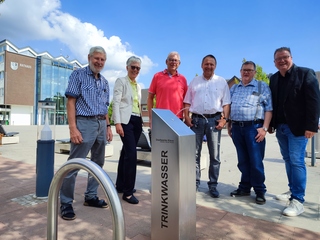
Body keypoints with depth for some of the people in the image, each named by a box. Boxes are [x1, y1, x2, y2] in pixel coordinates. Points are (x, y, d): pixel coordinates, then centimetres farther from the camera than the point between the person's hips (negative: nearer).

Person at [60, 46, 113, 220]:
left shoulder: (105, 82, 17)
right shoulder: (78, 75, -1)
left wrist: (108, 126, 11)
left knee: (98, 163, 12)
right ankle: (66, 203, 9)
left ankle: (91, 197, 25)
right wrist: (73, 128, -18)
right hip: (84, 123, -7)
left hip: (101, 125, 7)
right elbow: (70, 102, -9)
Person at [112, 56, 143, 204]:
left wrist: (142, 119, 14)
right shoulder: (121, 81, 1)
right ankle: (128, 192, -6)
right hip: (126, 120, -7)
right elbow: (116, 103, -9)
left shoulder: (138, 86, 21)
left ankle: (120, 185, 24)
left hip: (137, 121, 7)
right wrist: (117, 123, -18)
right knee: (131, 153, -14)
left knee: (126, 153, 12)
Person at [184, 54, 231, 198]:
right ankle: (195, 182, 17)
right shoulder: (194, 81, 13)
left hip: (214, 120, -1)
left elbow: (226, 103, 4)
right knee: (194, 153, 5)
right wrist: (187, 117, -2)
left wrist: (224, 119, -8)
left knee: (214, 155, 4)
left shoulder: (222, 82, 9)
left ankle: (213, 185, 16)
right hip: (196, 119, 1)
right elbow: (187, 102, 11)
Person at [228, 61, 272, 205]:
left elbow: (269, 108, -3)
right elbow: (229, 107, 18)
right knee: (243, 161, 12)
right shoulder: (234, 88, 16)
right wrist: (229, 125, 11)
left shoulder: (262, 87, 4)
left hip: (254, 128, -4)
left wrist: (264, 128, -11)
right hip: (237, 128, 4)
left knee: (256, 161, 0)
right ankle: (244, 187, 24)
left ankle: (260, 191, 15)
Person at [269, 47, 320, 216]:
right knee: (288, 160, 13)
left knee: (297, 161, -7)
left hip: (298, 127, -6)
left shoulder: (306, 73, -6)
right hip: (281, 127, 6)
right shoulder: (274, 79, 10)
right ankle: (292, 191, 26)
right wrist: (270, 124, 8)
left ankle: (298, 201, 0)